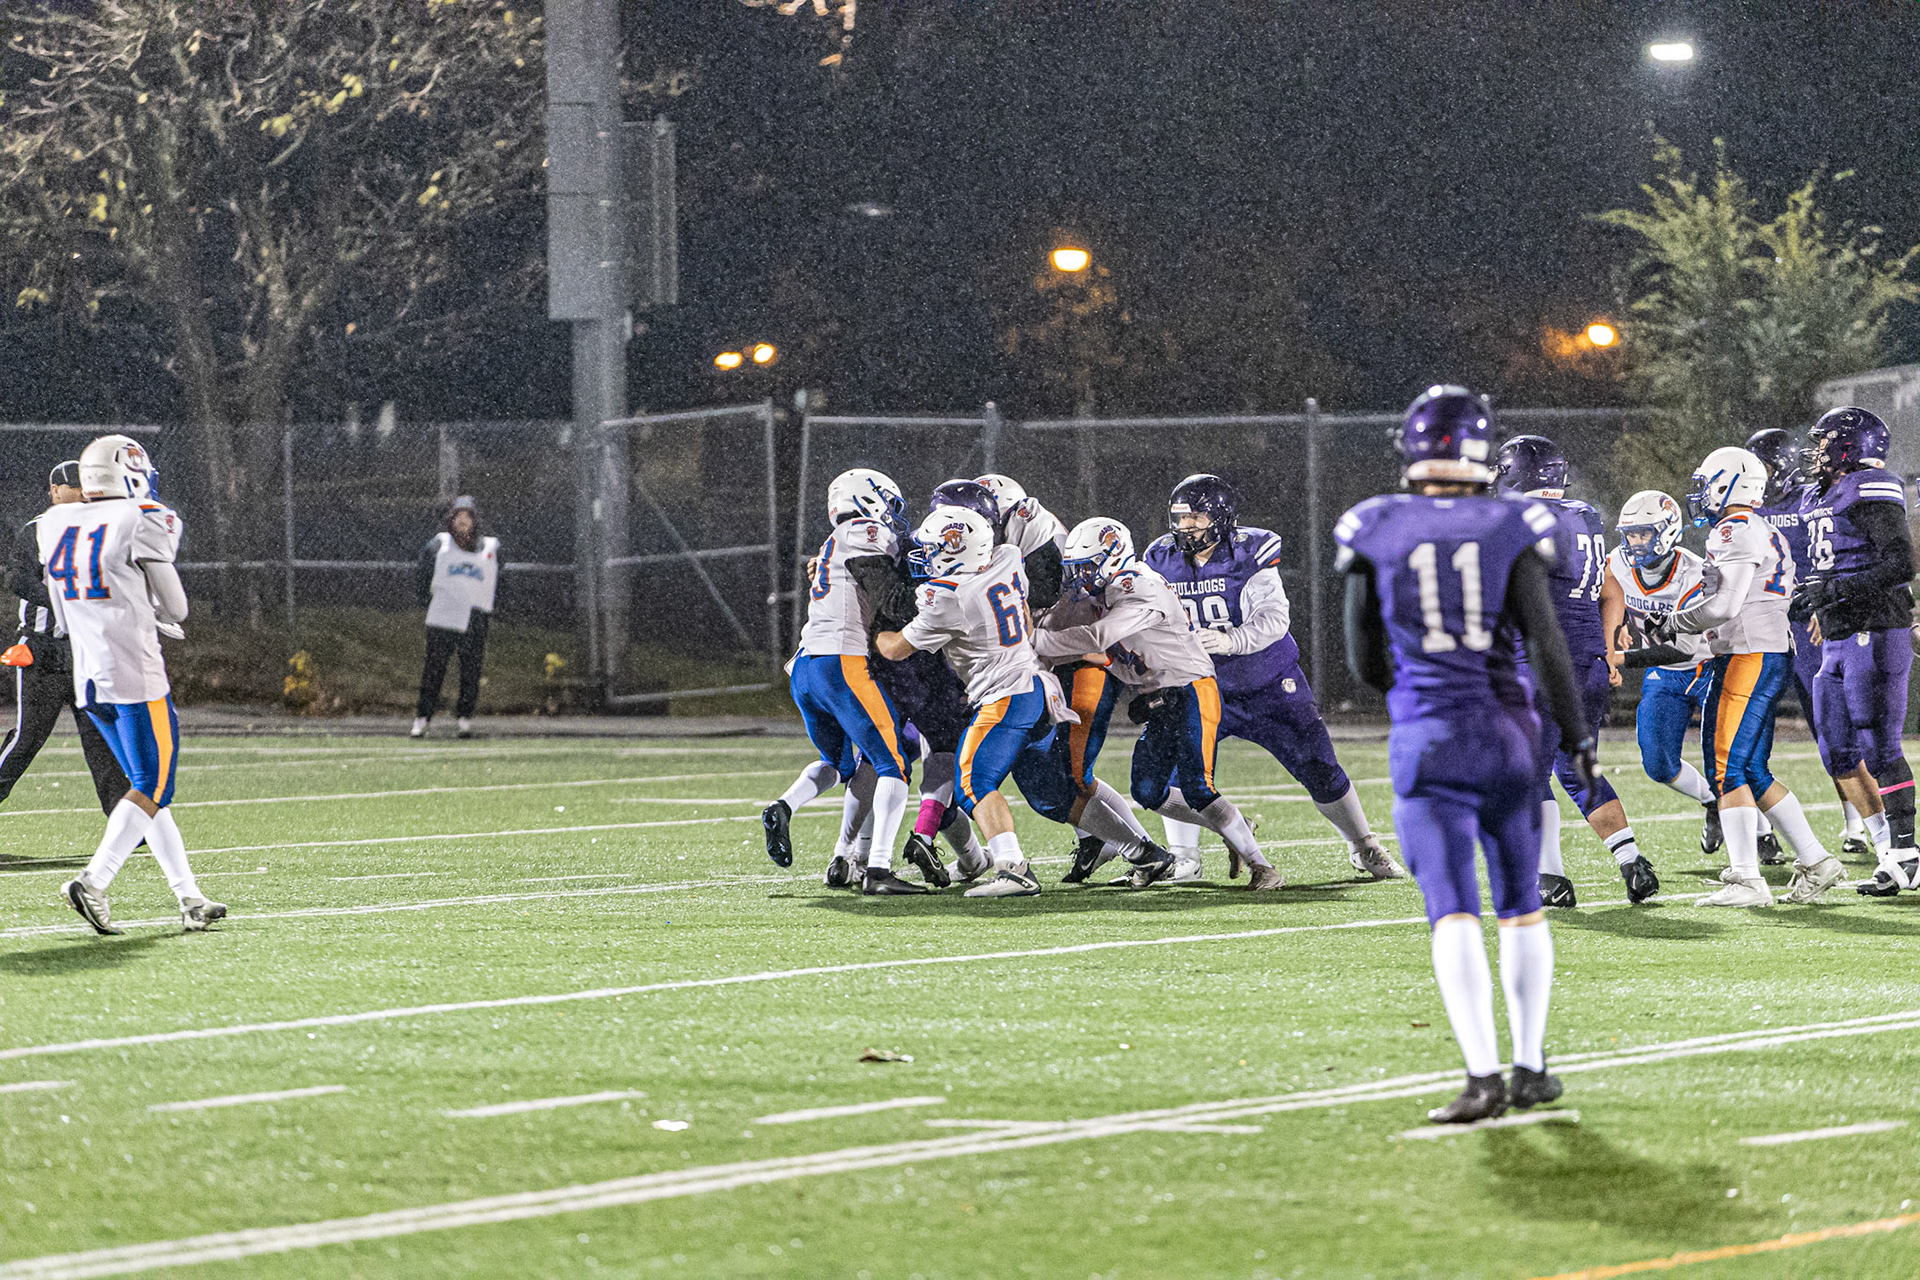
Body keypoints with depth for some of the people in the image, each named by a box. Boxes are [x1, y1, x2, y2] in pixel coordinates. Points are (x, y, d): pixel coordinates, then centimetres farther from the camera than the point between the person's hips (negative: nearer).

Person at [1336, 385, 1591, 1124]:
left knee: (1453, 915, -7)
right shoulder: (1510, 530, -3)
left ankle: (1484, 1073, -19)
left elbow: (1365, 661, 9)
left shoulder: (1376, 534, 0)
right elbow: (1546, 644, -6)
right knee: (1522, 907, 15)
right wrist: (1577, 736, 3)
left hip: (1425, 738, -1)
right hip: (1505, 728, 1)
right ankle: (1531, 1067, 19)